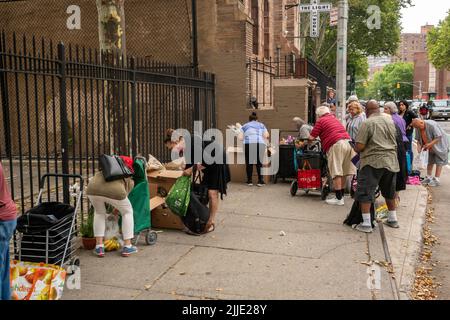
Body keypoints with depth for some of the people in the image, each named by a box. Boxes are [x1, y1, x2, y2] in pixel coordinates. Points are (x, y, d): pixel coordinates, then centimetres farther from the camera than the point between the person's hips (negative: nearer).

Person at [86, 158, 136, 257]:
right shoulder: (130, 180, 28)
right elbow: (124, 195, 27)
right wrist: (117, 208, 45)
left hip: (93, 189, 3)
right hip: (114, 191, -3)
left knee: (99, 213, 30)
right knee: (127, 212, 23)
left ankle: (99, 247, 24)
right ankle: (127, 247, 22)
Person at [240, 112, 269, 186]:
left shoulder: (245, 126, 20)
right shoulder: (261, 125, 23)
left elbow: (241, 138, 8)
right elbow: (266, 136, 10)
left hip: (248, 144, 0)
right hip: (260, 144, 1)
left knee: (249, 162, 6)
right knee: (259, 162, 5)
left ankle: (249, 181, 7)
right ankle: (260, 181, 3)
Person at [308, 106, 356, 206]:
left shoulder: (320, 121, 5)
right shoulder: (334, 118, 27)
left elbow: (312, 137, 4)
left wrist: (307, 140, 24)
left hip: (336, 145, -7)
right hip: (347, 142, 8)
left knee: (336, 173, -6)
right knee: (343, 172, 11)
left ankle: (339, 198, -7)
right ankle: (341, 195, 19)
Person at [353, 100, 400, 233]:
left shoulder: (367, 123, -12)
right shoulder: (390, 120, 8)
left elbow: (359, 147, -15)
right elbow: (394, 141, 16)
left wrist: (356, 148, 6)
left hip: (373, 162, -7)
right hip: (391, 161, 7)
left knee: (365, 192, 0)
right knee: (389, 192, 20)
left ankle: (366, 224, -2)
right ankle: (393, 219, 31)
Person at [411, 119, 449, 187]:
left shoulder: (432, 125, -31)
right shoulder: (418, 128, -10)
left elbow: (439, 137, -27)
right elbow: (419, 139, 3)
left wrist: (430, 144, -35)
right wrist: (419, 146, -16)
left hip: (440, 145, -7)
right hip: (431, 147, 7)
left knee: (439, 162, -5)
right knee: (430, 162, 11)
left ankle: (436, 180, -3)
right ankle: (429, 178, 20)